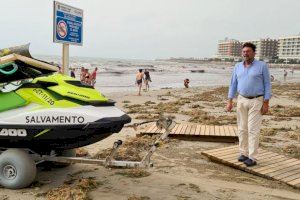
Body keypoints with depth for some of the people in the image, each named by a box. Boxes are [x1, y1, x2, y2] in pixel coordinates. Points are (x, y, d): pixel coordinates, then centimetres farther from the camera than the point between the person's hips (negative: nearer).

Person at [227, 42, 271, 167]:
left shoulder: (262, 66, -5)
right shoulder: (238, 67, 6)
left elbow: (267, 85, -5)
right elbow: (233, 84, 9)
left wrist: (266, 103, -11)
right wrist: (230, 101, 3)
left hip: (256, 101, -4)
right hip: (242, 100, 4)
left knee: (253, 130, -6)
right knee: (242, 128, 7)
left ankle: (252, 158, -1)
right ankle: (243, 153, 19)